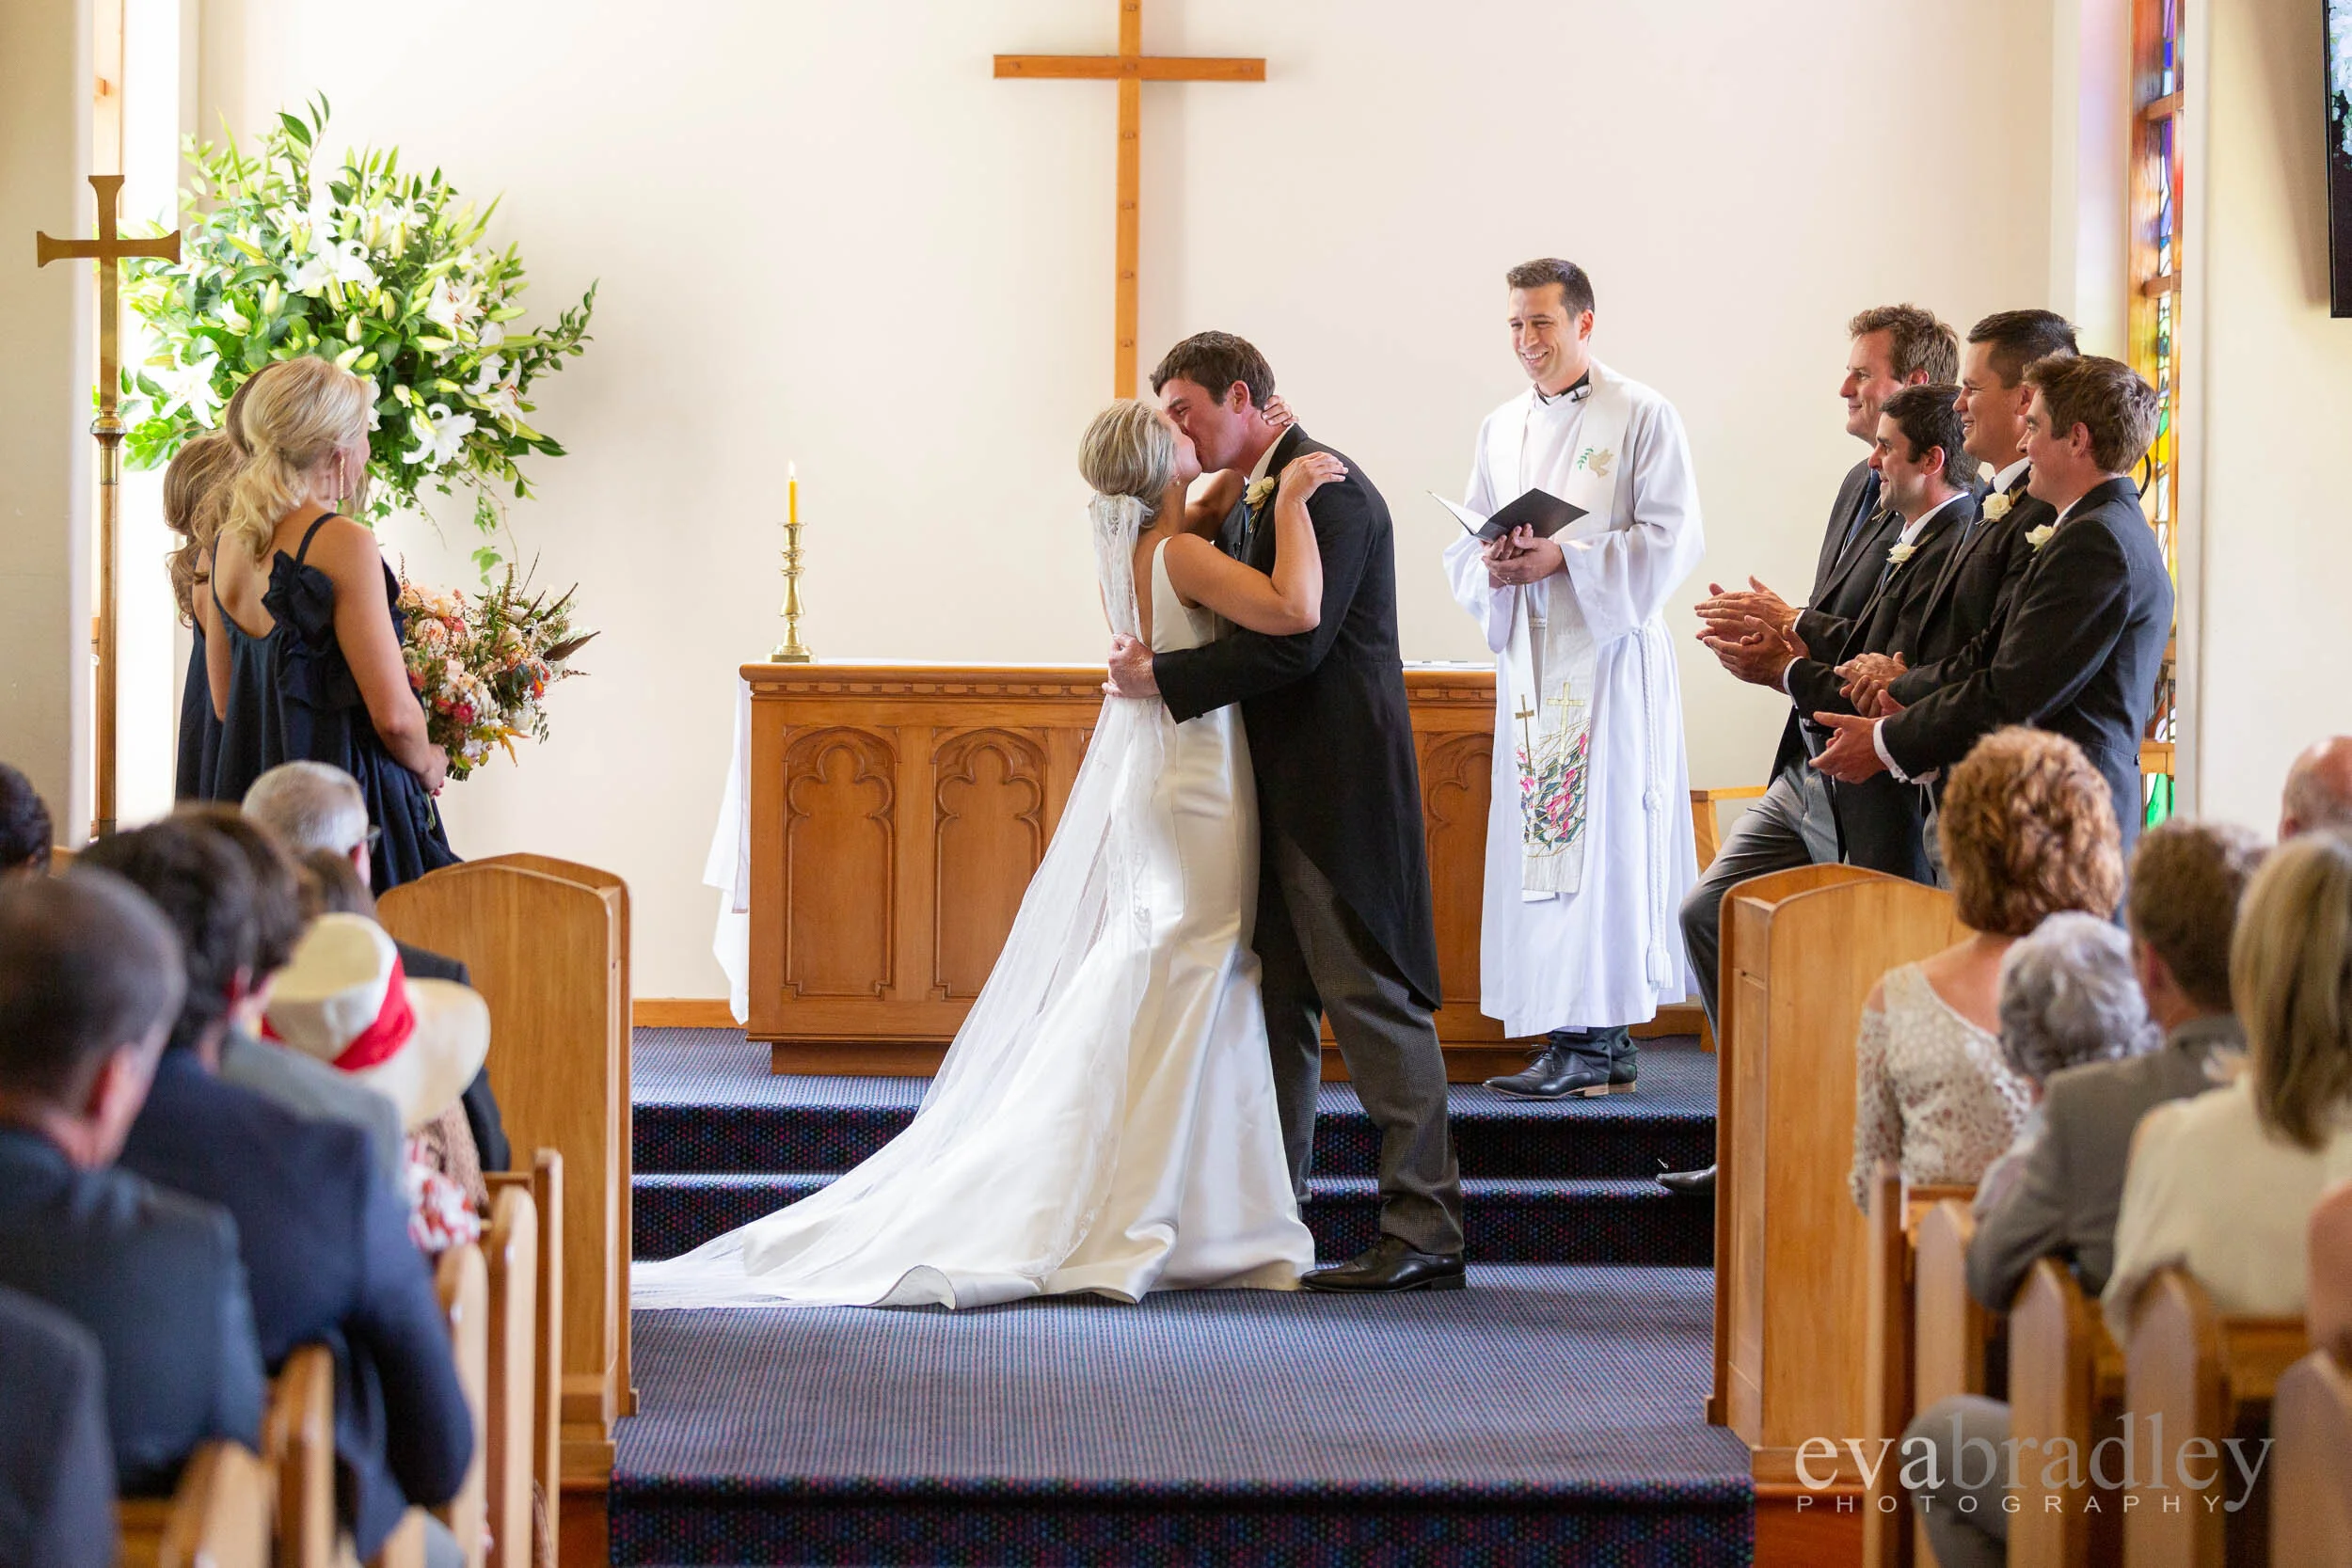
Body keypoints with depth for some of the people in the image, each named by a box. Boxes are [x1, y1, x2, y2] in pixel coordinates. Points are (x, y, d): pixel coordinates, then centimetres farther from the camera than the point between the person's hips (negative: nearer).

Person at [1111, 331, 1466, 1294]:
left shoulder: (1327, 490, -14)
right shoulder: (1248, 499, 16)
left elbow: (1293, 644, -21)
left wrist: (1165, 677, -16)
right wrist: (1152, 654, 1)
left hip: (1337, 782, -10)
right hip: (1277, 788, 10)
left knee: (1371, 1000, -8)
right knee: (1277, 1001, 13)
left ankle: (1425, 1231, -6)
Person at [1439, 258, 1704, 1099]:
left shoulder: (1642, 416, -2)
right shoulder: (1500, 429, 16)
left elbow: (1670, 539, -9)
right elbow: (1463, 551, 16)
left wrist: (1565, 560, -17)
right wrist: (1491, 566, -8)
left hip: (1609, 653, -6)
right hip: (1527, 659, 6)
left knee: (1599, 836, -8)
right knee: (1535, 843, 3)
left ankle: (1591, 1039, -6)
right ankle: (1598, 1033, 8)